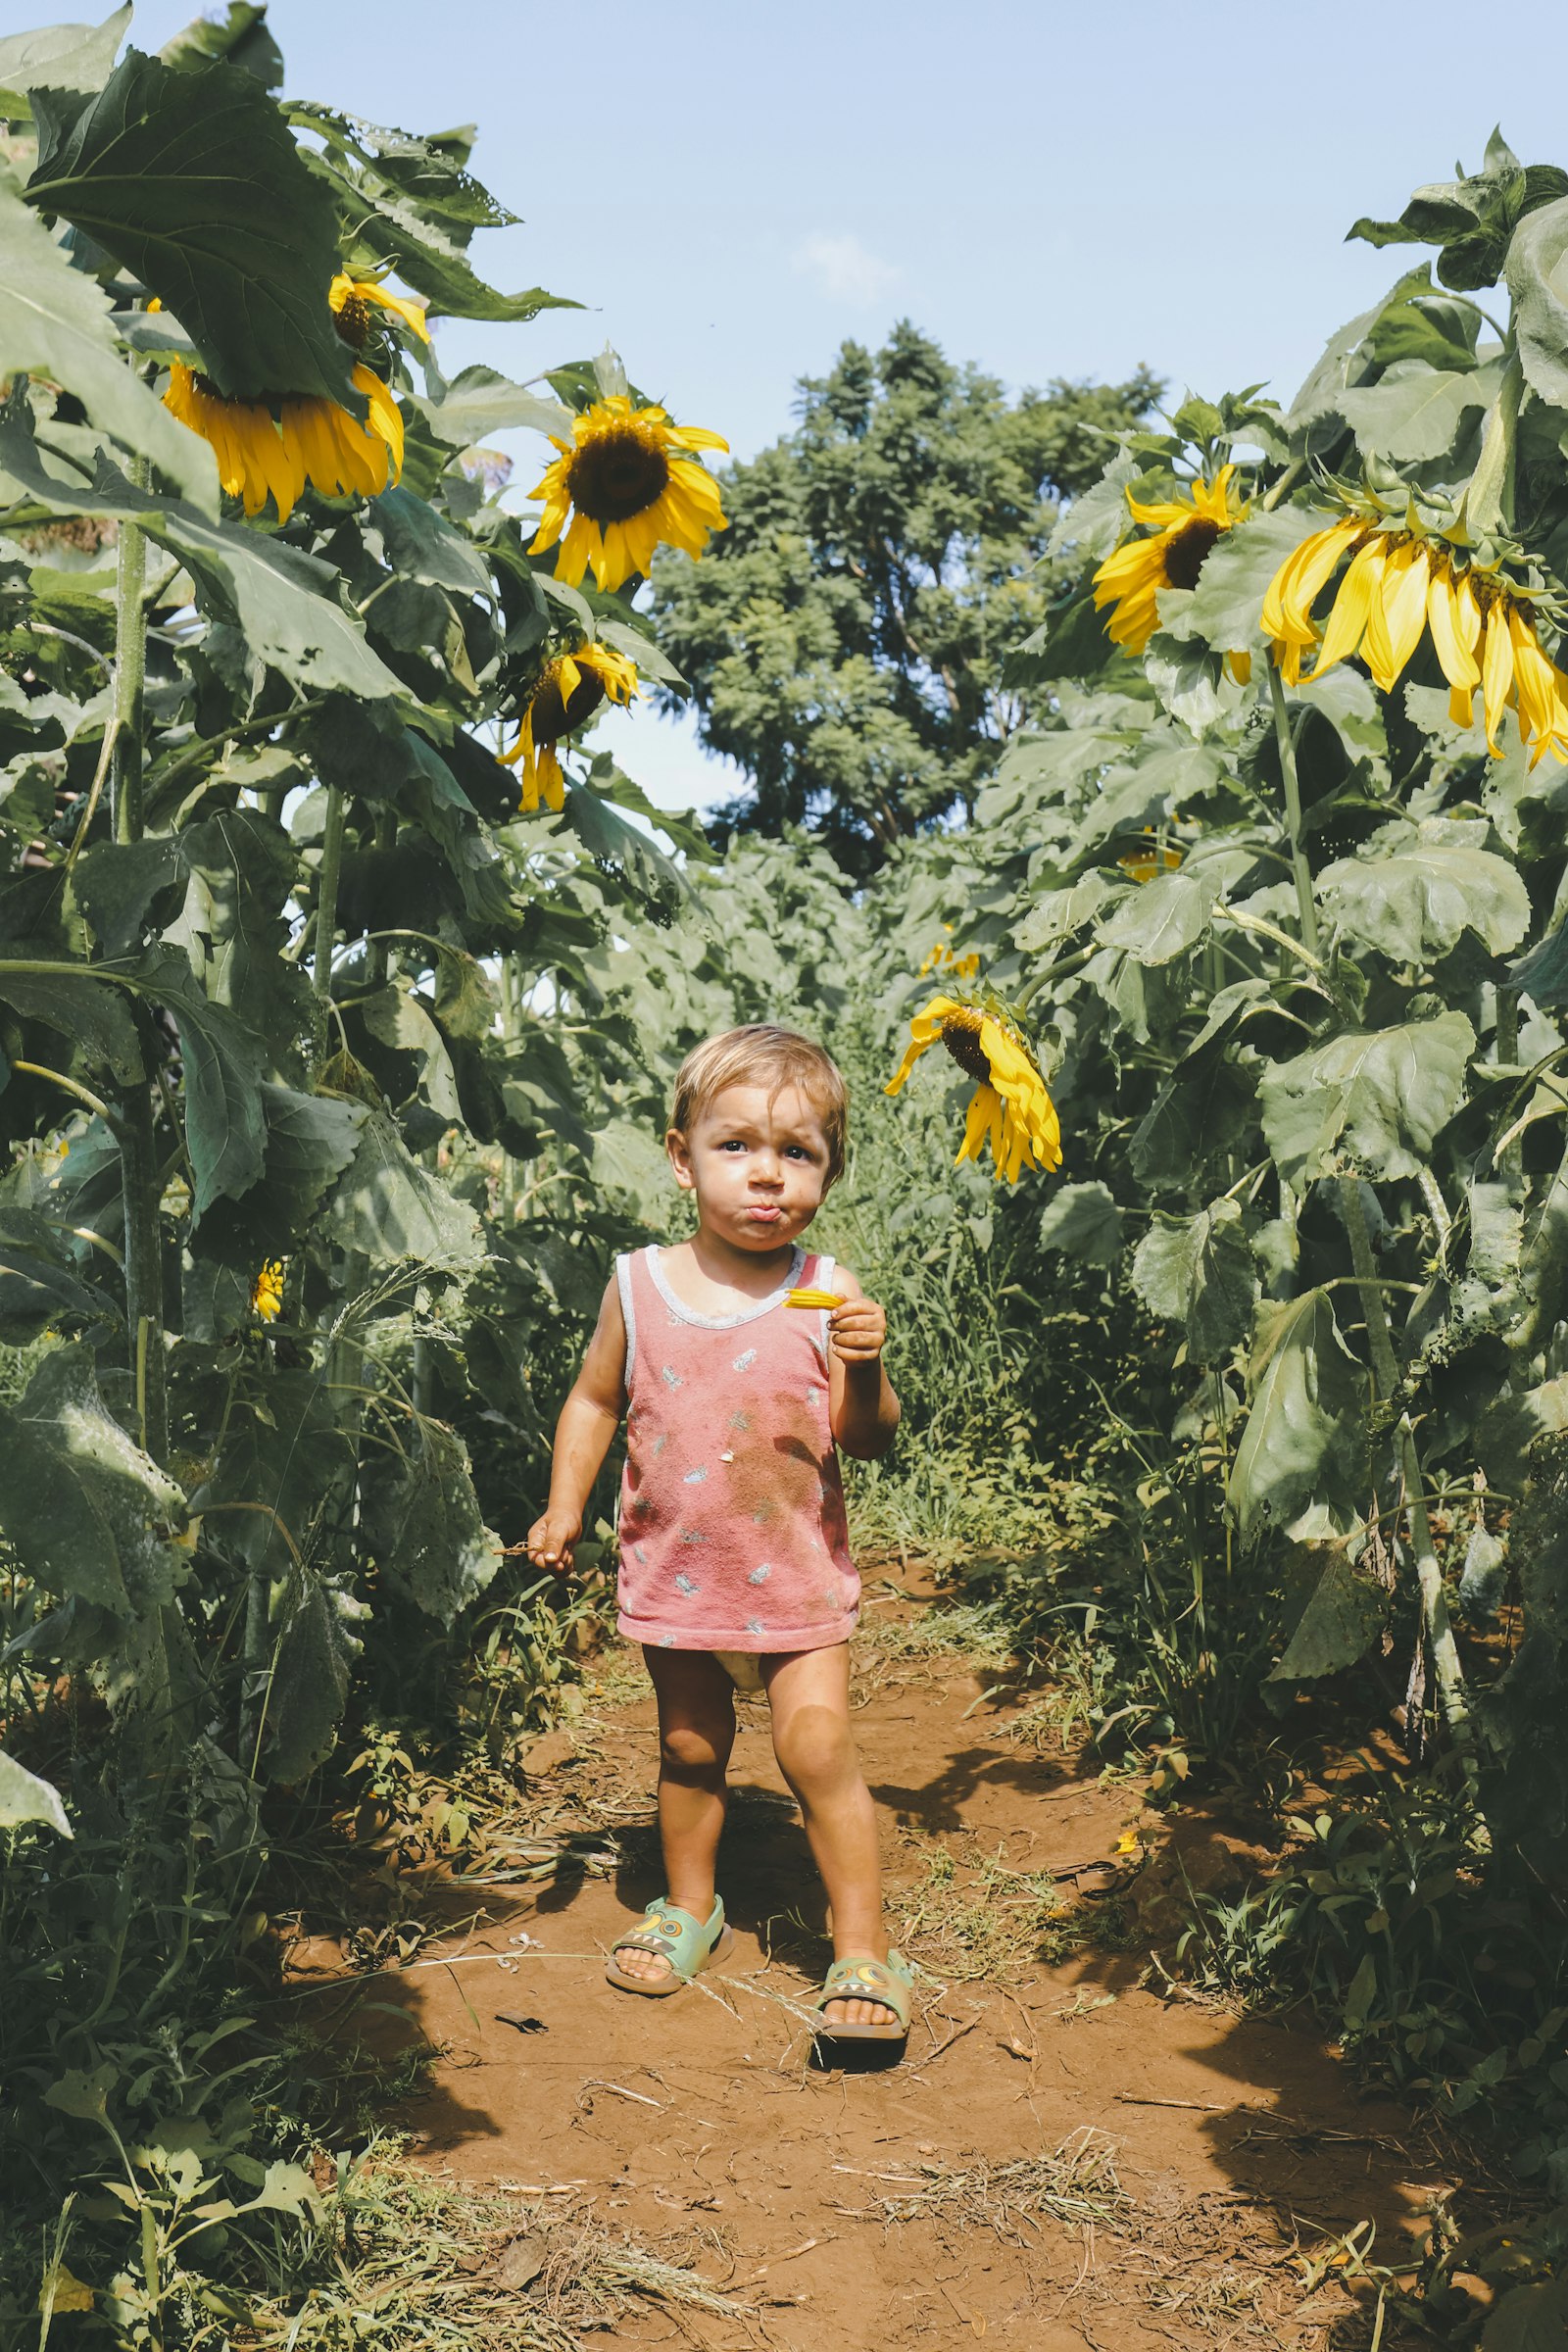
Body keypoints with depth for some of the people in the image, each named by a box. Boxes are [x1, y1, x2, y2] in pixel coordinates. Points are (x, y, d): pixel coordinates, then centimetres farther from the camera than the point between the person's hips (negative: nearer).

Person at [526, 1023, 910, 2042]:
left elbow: (869, 1441, -10)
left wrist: (866, 1369, -29)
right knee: (689, 1748, 16)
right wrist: (564, 1507, -1)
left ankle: (864, 1948, 11)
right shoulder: (640, 1286, -6)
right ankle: (690, 1906, 39)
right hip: (675, 1568, 2)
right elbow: (596, 1401, 8)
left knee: (818, 1748, -5)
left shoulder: (828, 1295, -11)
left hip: (796, 1573, -2)